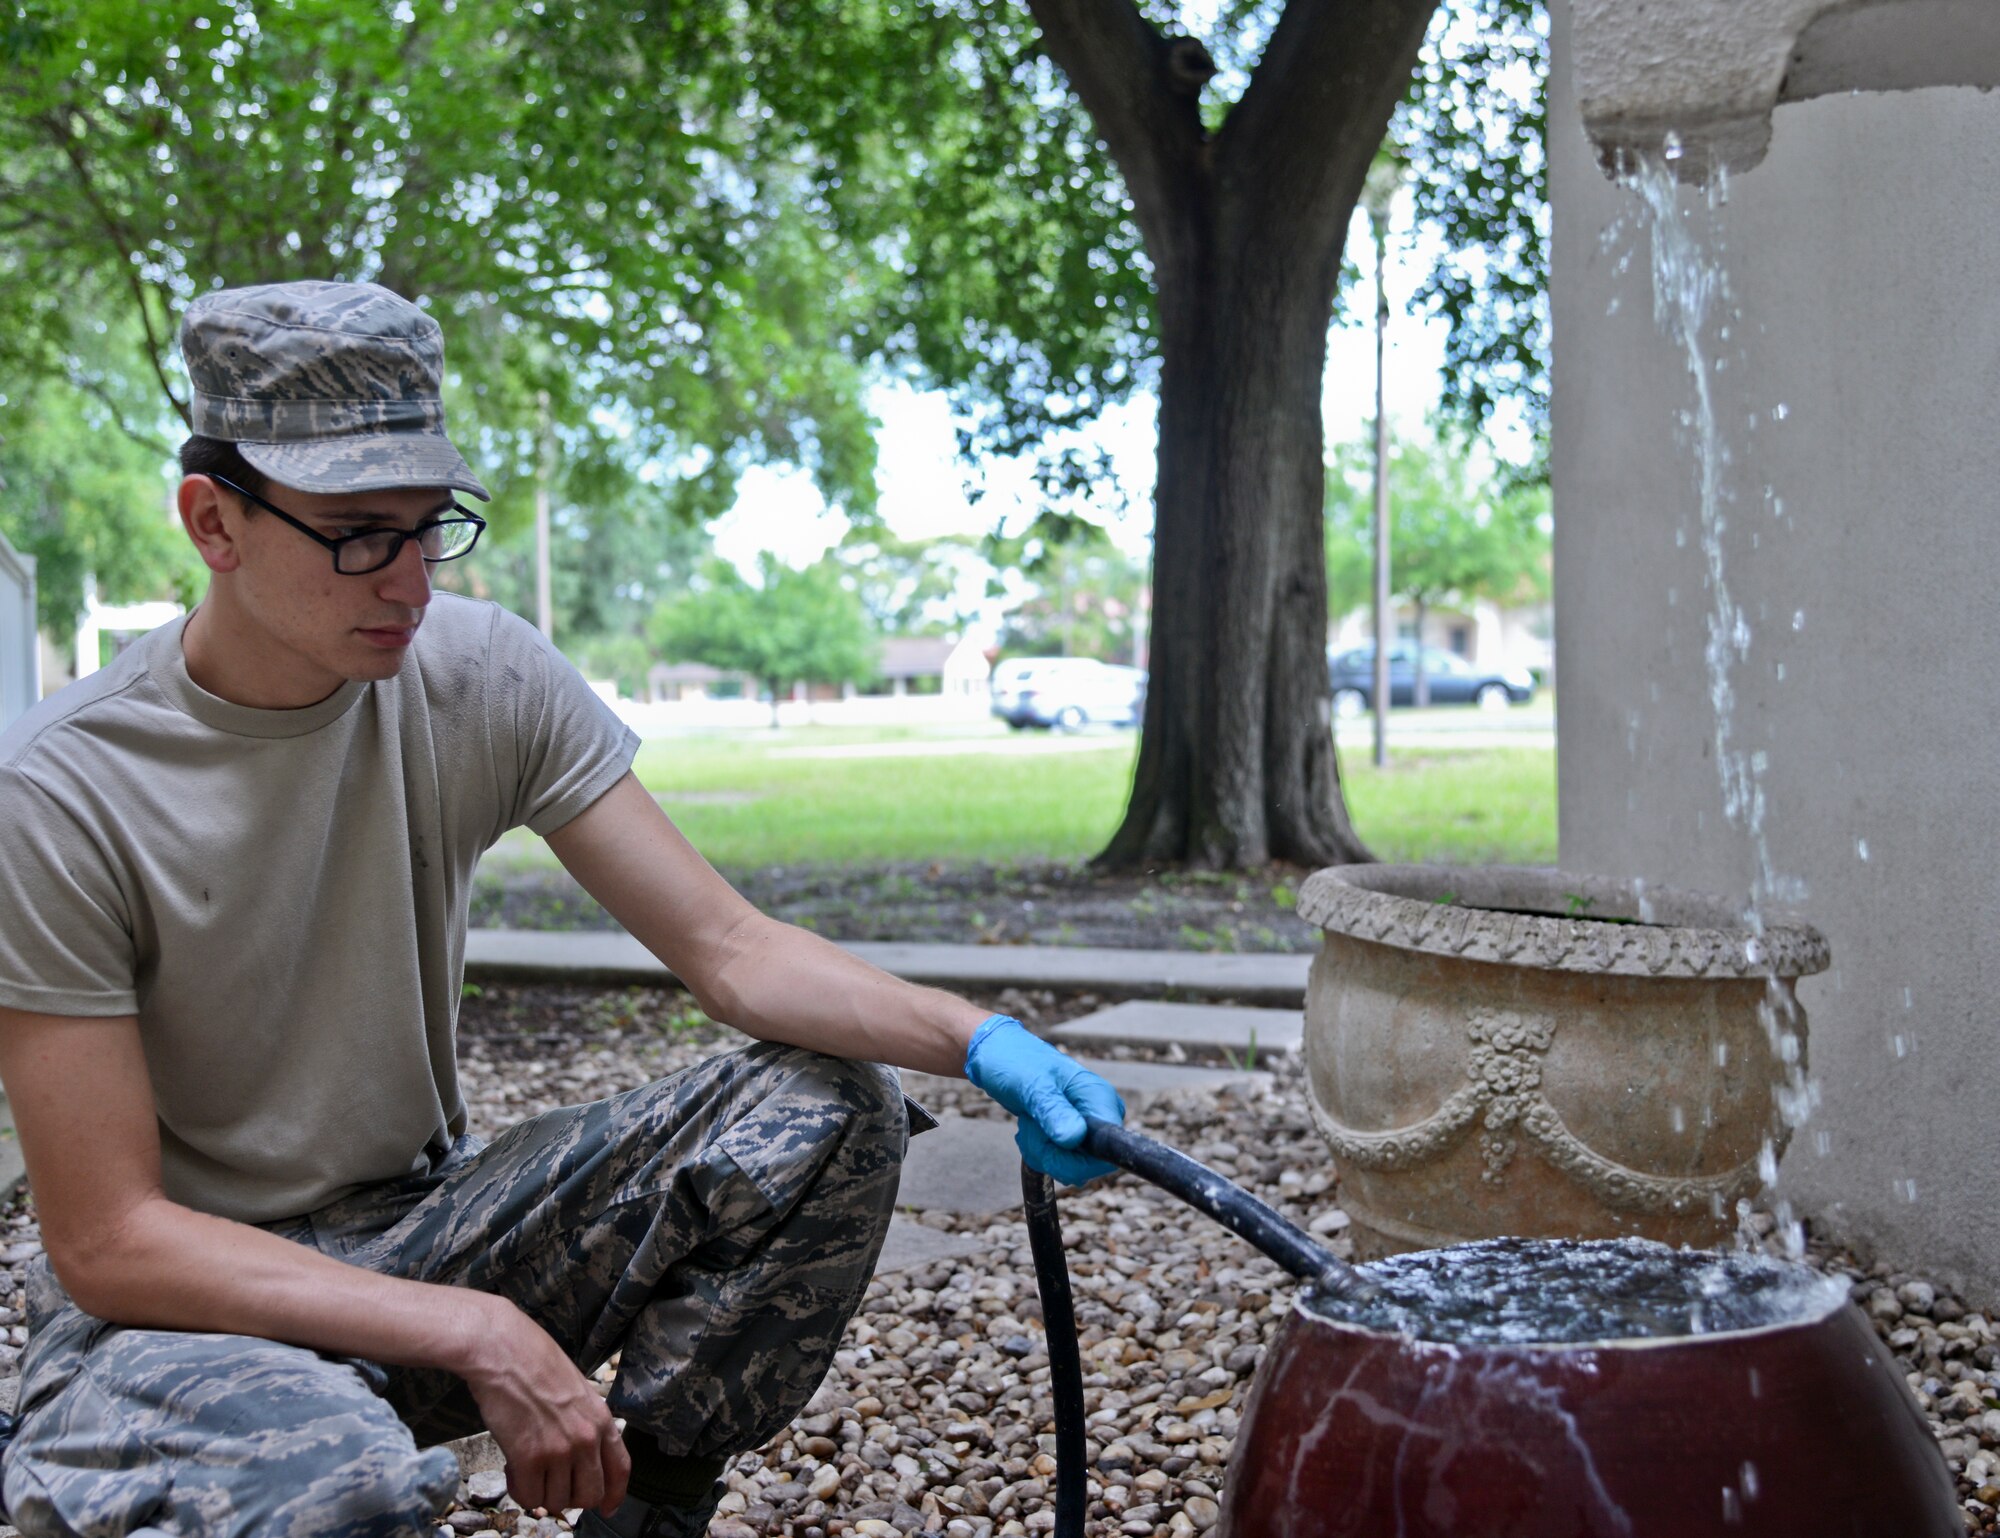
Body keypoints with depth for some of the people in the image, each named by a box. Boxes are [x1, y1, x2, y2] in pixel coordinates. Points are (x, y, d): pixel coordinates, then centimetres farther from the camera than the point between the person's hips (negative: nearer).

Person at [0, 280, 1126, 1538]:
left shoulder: (486, 678, -6)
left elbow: (728, 946, -7)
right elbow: (107, 1240, -19)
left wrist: (979, 1039, -25)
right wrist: (477, 1336, -26)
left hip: (425, 1226, 5)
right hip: (183, 1297, -5)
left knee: (835, 1106, -13)